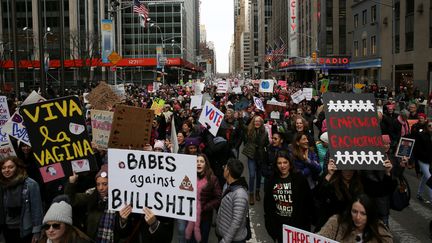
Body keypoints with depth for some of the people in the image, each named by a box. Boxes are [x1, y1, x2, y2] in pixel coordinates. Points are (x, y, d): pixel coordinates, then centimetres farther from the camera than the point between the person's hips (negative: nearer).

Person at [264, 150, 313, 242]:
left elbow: (308, 201, -7)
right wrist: (269, 222, 8)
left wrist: (306, 222, -8)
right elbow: (267, 202, 10)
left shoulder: (299, 178, -8)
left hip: (297, 224, -3)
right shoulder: (273, 180, 2)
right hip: (278, 223, 3)